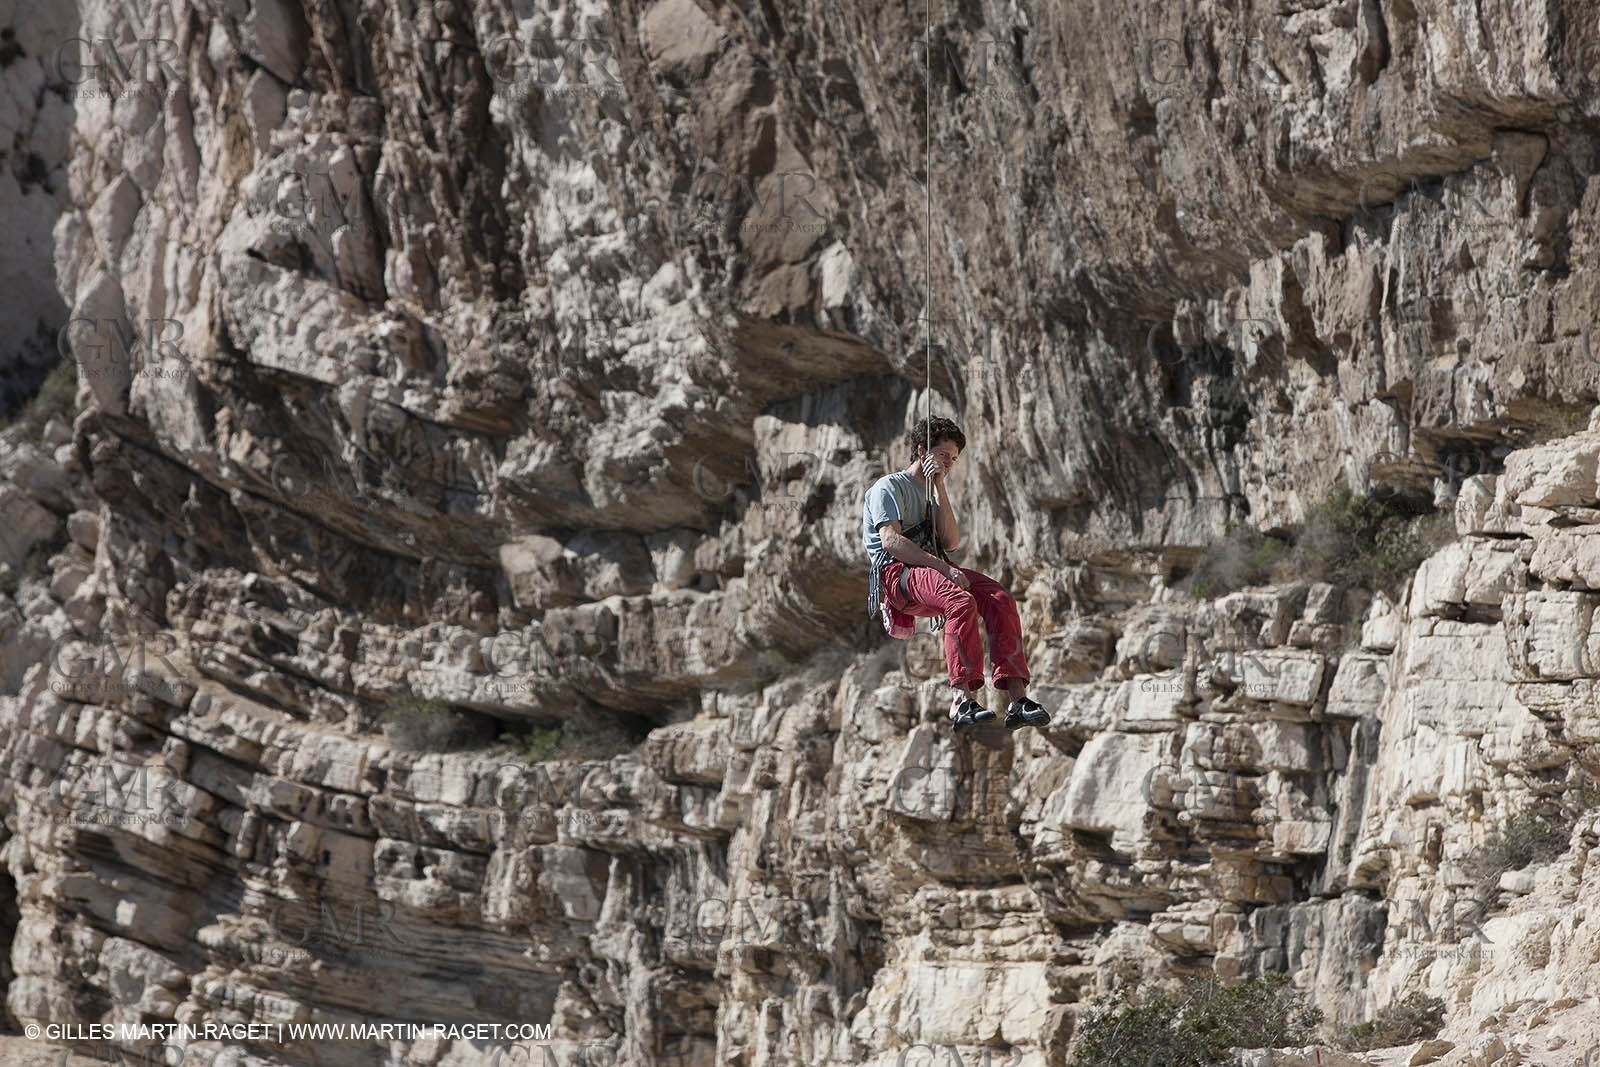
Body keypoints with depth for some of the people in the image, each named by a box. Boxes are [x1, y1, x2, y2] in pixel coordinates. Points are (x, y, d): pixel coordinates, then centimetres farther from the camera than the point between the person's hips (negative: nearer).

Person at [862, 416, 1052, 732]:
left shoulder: (932, 494, 31)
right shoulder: (889, 487, 7)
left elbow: (951, 542, 12)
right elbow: (891, 541, -11)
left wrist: (940, 489, 7)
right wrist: (943, 567, -19)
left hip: (934, 572, 7)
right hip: (896, 573, -7)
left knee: (1001, 600, -21)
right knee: (962, 602, -37)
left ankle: (1017, 697, -35)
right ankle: (963, 699, -46)